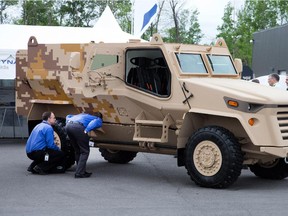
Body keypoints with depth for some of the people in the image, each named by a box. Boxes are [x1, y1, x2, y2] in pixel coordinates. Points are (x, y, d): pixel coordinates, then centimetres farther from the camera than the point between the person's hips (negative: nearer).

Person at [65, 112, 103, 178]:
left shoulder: (84, 115, 41)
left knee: (77, 151, 20)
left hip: (68, 126, 7)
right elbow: (95, 122, -3)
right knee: (85, 151, 5)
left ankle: (81, 171, 25)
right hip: (78, 127, -7)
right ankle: (79, 173, -1)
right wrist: (86, 130, -9)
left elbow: (68, 116, 40)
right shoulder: (99, 120, 23)